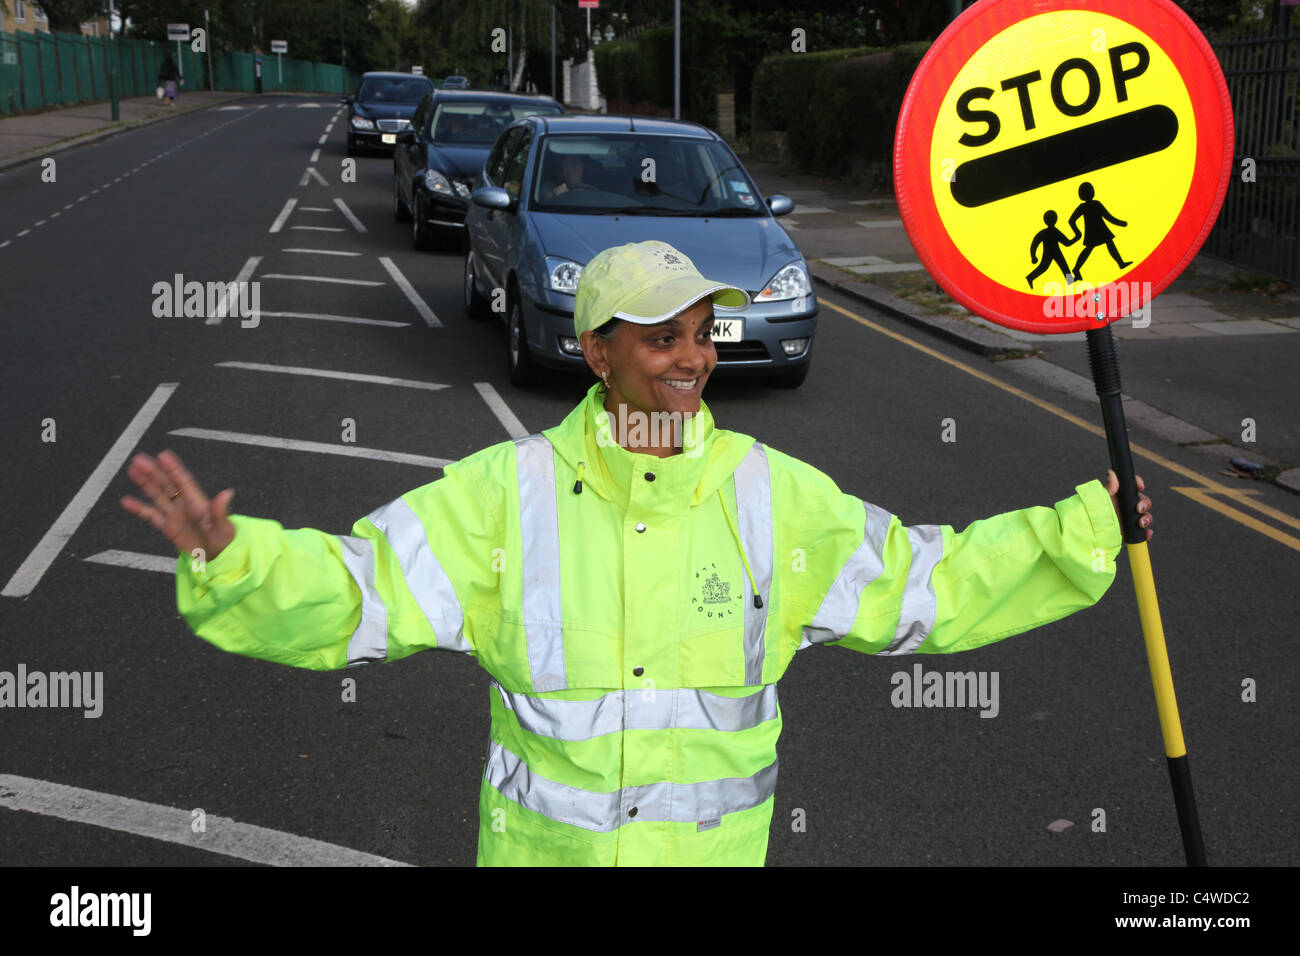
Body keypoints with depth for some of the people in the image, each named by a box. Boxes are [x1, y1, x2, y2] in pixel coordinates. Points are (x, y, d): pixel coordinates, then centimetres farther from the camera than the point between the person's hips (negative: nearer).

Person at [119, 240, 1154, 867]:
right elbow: (351, 590, -16)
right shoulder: (510, 490, -13)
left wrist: (1085, 532, -4)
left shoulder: (775, 494, -7)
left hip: (713, 842, 1)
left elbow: (925, 583, 1)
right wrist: (230, 558, -34)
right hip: (543, 843, -1)